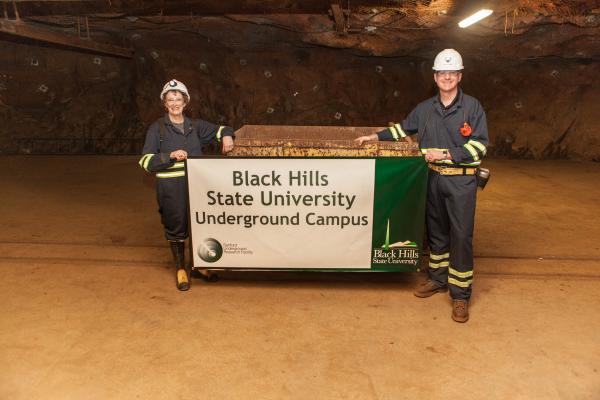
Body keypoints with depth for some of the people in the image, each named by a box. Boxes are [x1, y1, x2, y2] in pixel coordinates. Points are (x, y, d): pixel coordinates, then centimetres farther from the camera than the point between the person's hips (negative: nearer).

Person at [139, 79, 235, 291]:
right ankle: (180, 268, 24)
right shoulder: (157, 128, 0)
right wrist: (170, 156, -18)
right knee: (175, 226, 5)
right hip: (170, 186, -3)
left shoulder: (195, 126, 10)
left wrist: (226, 135, -1)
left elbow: (219, 129, 22)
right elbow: (145, 161, -4)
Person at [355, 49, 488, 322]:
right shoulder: (425, 108, 9)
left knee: (461, 235, -4)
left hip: (461, 180, -4)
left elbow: (480, 144, -8)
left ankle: (461, 294, 5)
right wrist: (376, 136, 17)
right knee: (436, 231, 14)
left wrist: (446, 154, -16)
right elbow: (404, 128, 23)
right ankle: (438, 279, 30)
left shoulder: (472, 107, -4)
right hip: (433, 177, 5)